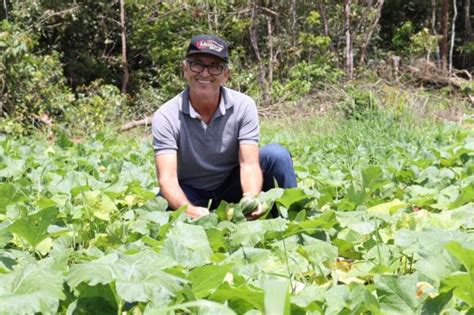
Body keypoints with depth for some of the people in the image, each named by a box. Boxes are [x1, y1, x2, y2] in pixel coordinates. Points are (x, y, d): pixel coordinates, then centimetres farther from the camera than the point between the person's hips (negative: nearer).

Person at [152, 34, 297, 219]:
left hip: (233, 187, 1)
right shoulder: (166, 117, -19)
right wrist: (190, 210, -49)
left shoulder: (243, 106, -14)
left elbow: (249, 164, -22)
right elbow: (167, 178, -27)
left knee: (276, 154, -23)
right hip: (190, 194, -1)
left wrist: (251, 199, -45)